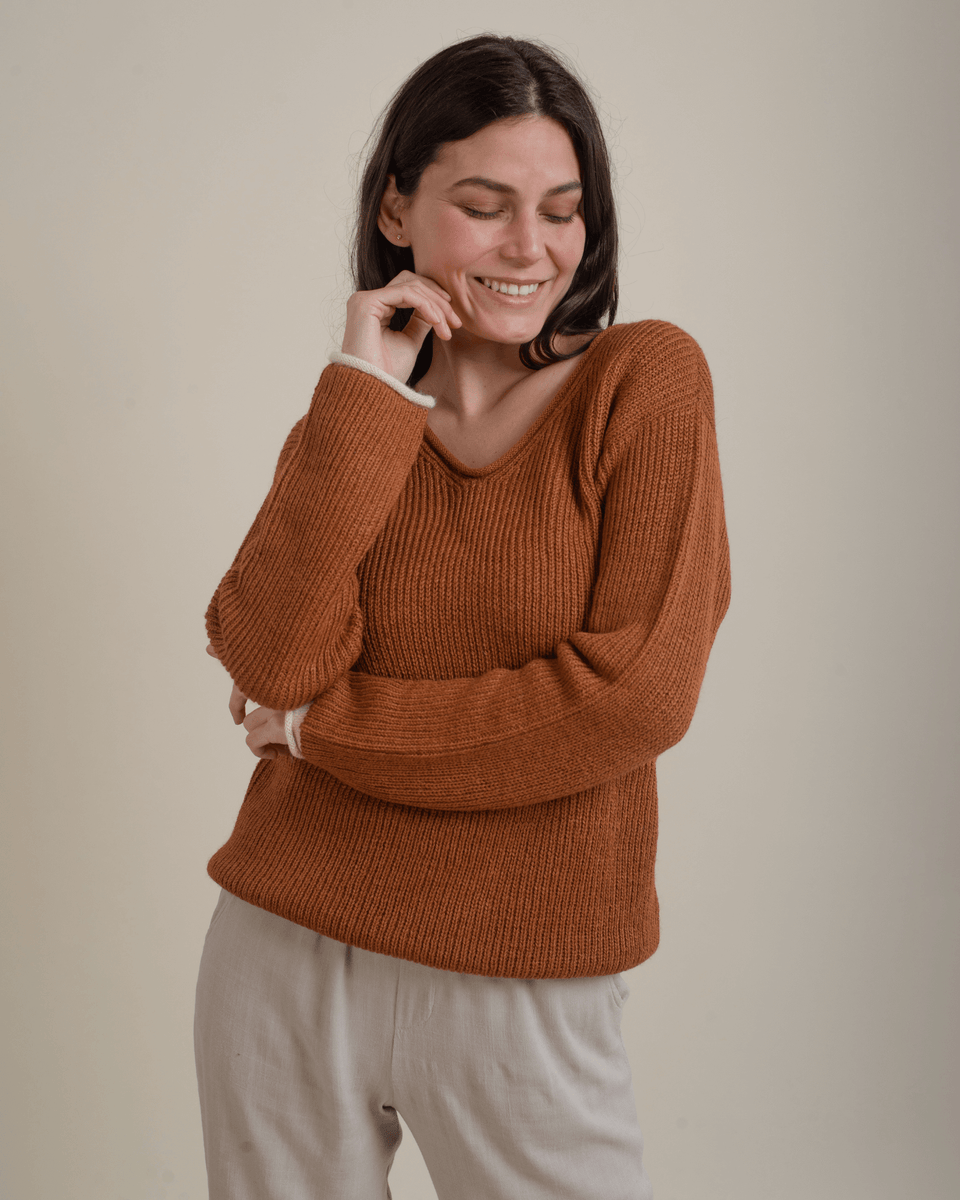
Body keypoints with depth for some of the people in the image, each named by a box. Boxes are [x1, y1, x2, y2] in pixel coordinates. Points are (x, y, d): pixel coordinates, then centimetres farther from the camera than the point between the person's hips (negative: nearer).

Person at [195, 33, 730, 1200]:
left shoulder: (644, 380, -5)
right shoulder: (347, 420, 6)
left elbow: (637, 695, -16)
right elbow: (271, 660, -10)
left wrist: (326, 722, -8)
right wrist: (365, 396, -12)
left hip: (519, 987, -3)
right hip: (284, 961, 4)